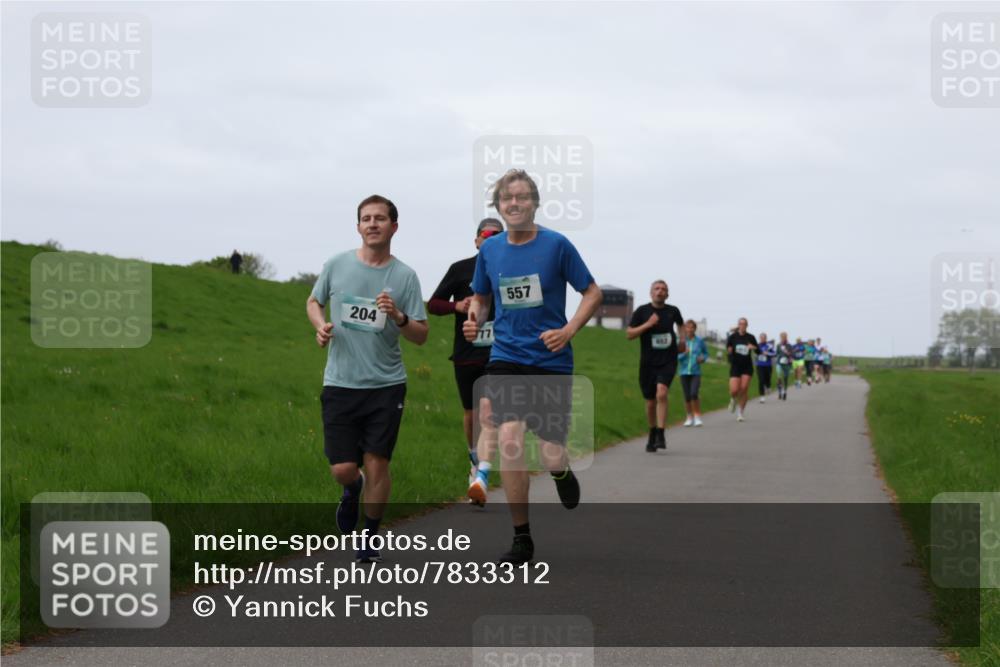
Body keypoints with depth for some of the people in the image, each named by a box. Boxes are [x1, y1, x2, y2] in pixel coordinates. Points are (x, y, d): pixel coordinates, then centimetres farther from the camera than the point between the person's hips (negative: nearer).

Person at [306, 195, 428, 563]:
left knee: (376, 465, -1)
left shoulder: (405, 276, 0)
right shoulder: (336, 265, 2)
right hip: (340, 384, 1)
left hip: (386, 385, -1)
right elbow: (314, 301, 19)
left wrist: (399, 317, -19)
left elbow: (421, 336, 1)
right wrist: (320, 325, -1)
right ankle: (353, 490, 33)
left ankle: (370, 536, 19)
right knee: (343, 469, -4)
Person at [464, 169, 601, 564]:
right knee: (509, 442, -16)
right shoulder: (489, 249, 4)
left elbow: (593, 293, -1)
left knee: (551, 459, -6)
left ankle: (562, 472, 36)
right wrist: (474, 319, -3)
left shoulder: (556, 245, -6)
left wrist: (568, 331, -15)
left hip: (552, 361, -2)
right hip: (506, 358, 2)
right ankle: (522, 539, -2)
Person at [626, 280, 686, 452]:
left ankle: (661, 434, -23)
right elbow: (629, 334, -6)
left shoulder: (672, 311, 4)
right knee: (651, 402, 8)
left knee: (661, 393, -24)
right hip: (648, 362, 1)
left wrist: (682, 340, 13)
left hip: (668, 362, -1)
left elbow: (680, 324, 28)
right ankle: (652, 434, 31)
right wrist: (647, 324, -17)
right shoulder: (642, 311, -2)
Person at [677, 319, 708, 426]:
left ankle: (698, 417, -3)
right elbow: (676, 357, -2)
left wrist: (703, 358, -5)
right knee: (687, 397, 3)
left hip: (696, 372, -1)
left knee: (694, 394, -17)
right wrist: (683, 354, -21)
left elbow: (706, 353, 16)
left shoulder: (699, 341, 0)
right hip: (684, 372, 1)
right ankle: (690, 418, 19)